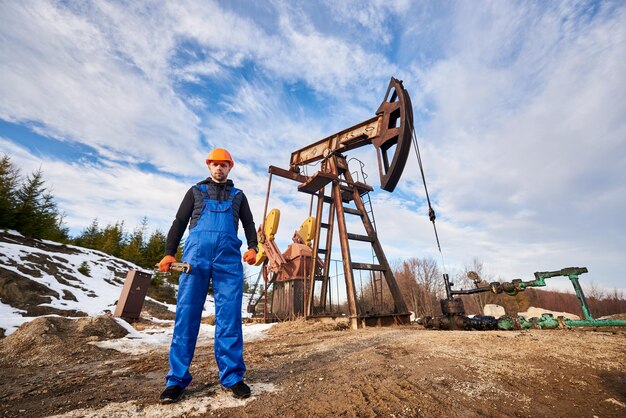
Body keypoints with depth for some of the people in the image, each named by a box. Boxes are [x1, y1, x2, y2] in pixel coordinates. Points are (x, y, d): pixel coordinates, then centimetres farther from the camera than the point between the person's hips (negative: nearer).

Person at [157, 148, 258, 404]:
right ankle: (177, 379, 7)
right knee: (186, 314, -2)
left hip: (229, 257, 0)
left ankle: (232, 376, 3)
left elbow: (249, 224, 17)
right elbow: (179, 222, 16)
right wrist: (169, 252, 3)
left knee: (229, 316, -4)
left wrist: (253, 247, -3)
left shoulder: (238, 195, 23)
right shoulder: (196, 191, 22)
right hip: (195, 253, 0)